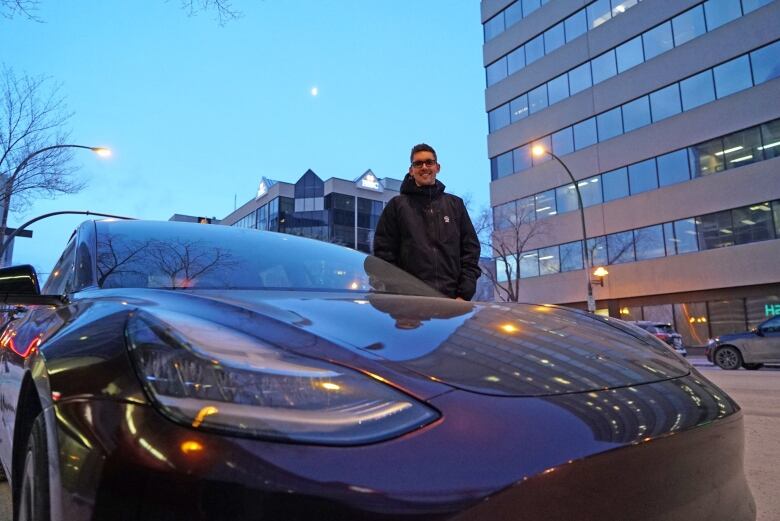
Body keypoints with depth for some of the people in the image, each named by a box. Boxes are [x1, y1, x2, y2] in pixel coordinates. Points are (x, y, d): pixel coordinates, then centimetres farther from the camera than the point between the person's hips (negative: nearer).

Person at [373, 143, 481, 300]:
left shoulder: (455, 204, 17)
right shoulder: (397, 205, 10)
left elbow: (470, 249, 11)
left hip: (451, 298, 2)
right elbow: (384, 252, 4)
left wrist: (464, 294, 0)